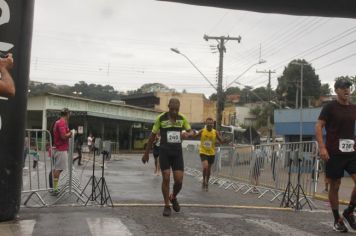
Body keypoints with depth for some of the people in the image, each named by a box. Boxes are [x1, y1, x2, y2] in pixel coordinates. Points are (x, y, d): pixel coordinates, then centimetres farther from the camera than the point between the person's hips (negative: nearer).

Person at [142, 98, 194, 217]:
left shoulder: (182, 118, 1)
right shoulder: (161, 118, -6)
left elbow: (191, 132, 11)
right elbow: (152, 136, 2)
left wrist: (187, 134, -15)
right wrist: (146, 153, 5)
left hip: (177, 153, 2)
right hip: (164, 152, -2)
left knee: (179, 180, -3)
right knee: (166, 178, -6)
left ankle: (173, 197, 28)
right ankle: (167, 206, 9)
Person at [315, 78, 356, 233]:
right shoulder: (330, 107, -5)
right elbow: (318, 127, -9)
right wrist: (322, 147, -19)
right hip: (334, 153, -4)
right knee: (334, 186, 3)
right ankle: (337, 220, 17)